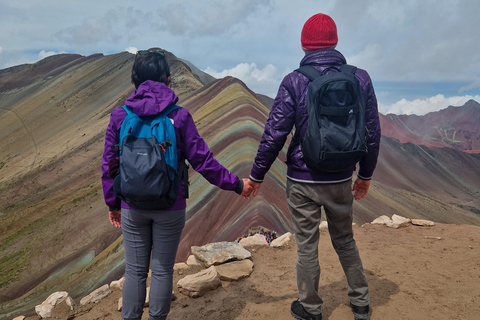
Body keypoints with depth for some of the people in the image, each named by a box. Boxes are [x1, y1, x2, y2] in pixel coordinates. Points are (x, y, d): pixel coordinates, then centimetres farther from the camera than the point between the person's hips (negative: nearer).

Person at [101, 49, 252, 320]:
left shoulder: (119, 115, -2)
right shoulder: (179, 116, -9)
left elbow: (109, 165, 3)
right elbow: (202, 160, -8)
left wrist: (113, 204, 15)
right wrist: (236, 184, 4)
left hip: (132, 208, 2)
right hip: (170, 207, -2)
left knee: (135, 270, 15)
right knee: (163, 270, 12)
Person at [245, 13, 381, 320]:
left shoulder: (294, 82, -11)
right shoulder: (360, 79, -1)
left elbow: (274, 134, -12)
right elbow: (372, 133, 3)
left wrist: (256, 176, 0)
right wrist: (365, 175, 16)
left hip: (303, 180, -3)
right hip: (340, 180, 4)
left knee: (307, 246, 11)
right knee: (345, 239, 22)